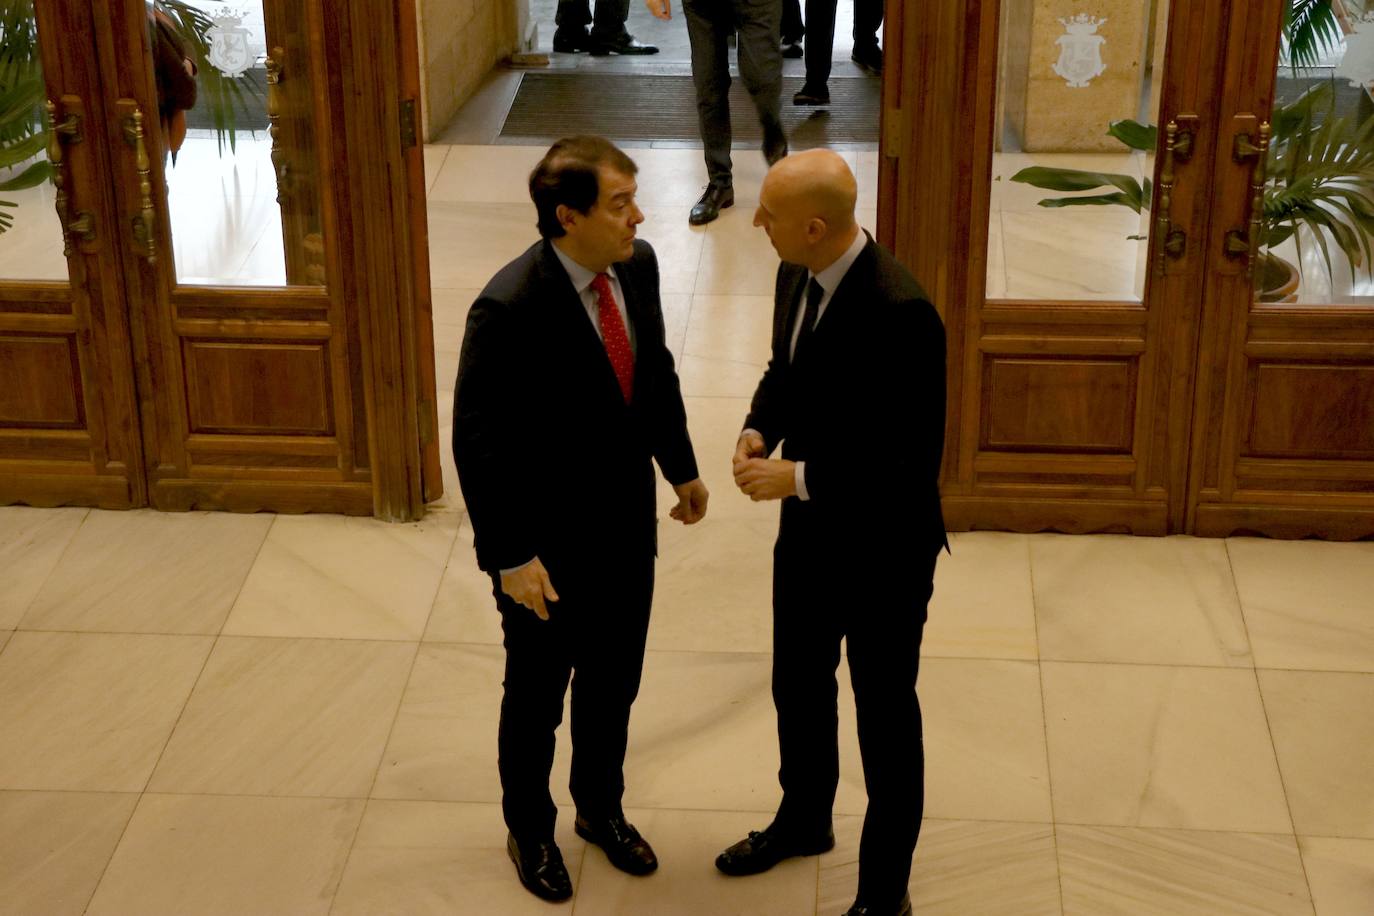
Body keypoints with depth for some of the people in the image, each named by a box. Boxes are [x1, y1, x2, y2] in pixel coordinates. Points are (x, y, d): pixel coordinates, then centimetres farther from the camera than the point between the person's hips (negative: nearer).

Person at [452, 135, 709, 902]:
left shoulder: (638, 265, -8)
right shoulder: (510, 308, -28)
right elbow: (479, 443, -23)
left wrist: (681, 466, 14)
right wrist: (511, 556, -20)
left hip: (628, 528, 6)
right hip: (548, 549, -6)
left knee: (614, 686, 23)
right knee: (538, 698, 17)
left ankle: (602, 809, 47)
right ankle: (531, 832, 40)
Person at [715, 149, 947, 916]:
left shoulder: (900, 312, -30)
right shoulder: (798, 276, -4)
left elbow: (914, 457, -27)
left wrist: (798, 477, -24)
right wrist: (758, 431, -7)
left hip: (882, 549, -8)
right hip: (809, 529, 8)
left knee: (884, 714, 10)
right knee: (798, 686, 25)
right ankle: (804, 820, 51)